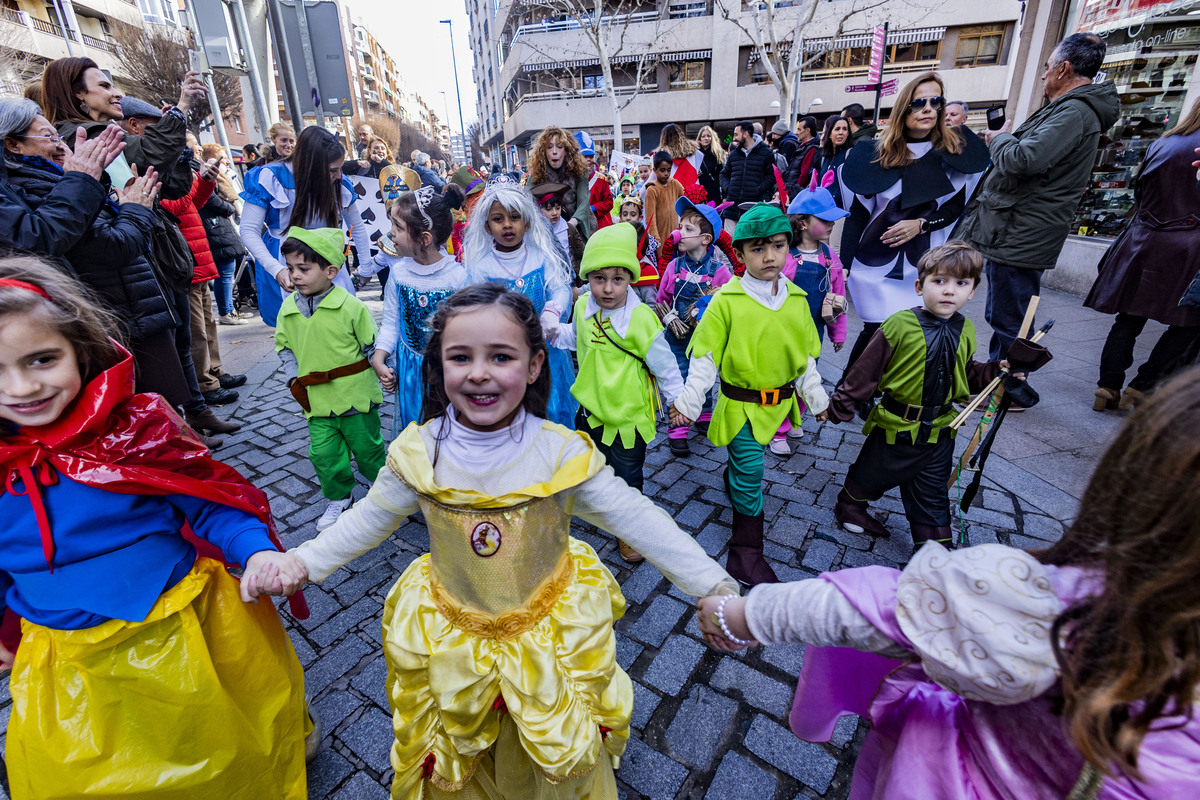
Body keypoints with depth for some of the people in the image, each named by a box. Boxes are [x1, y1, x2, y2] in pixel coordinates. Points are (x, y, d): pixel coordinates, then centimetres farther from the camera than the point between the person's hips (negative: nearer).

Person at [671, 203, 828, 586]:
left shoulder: (796, 299, 2)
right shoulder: (727, 300, -13)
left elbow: (806, 356, 11)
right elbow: (705, 355, -10)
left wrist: (816, 397, 16)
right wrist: (688, 400, -13)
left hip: (779, 402, 5)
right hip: (740, 405, -4)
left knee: (746, 466, 18)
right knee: (749, 472, -1)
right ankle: (745, 553, 13)